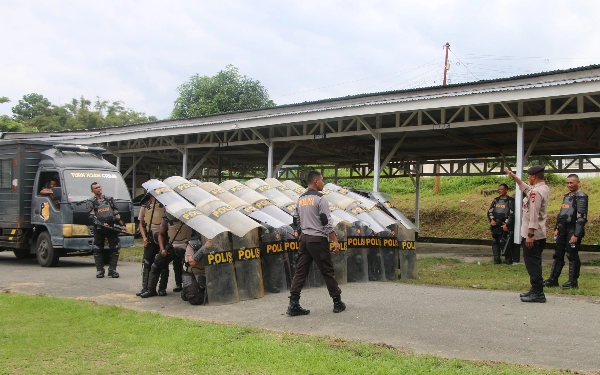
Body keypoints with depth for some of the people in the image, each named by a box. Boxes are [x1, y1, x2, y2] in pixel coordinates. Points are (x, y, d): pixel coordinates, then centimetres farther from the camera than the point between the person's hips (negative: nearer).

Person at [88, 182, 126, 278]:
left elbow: (116, 213, 15)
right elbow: (92, 217, -6)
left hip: (111, 227, 2)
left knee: (115, 249, -3)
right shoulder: (92, 202, 3)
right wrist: (101, 224, -20)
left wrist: (122, 225, 9)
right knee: (98, 250, 3)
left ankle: (112, 270, 3)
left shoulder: (109, 199, 13)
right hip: (98, 229, -2)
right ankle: (99, 270, 11)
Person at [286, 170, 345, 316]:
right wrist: (335, 241, -13)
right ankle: (337, 302, 13)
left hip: (304, 238, 7)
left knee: (300, 271, 5)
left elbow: (296, 220, 17)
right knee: (327, 271, 3)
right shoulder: (320, 198, -11)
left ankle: (293, 304, -1)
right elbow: (327, 222, -15)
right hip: (318, 239, -7)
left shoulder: (300, 199, 12)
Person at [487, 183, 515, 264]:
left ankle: (508, 259, 2)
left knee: (503, 242, -11)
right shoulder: (496, 200, 14)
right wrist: (491, 220, -5)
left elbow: (512, 214, -7)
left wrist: (506, 224, -14)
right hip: (495, 226, 5)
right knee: (495, 242, 6)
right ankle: (496, 259, 13)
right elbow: (490, 211, 13)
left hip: (505, 226, -5)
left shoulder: (510, 201, -1)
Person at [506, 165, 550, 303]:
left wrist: (530, 235, -23)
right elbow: (525, 188, 29)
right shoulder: (544, 188, 11)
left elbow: (534, 215, -23)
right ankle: (536, 290, 25)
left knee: (532, 263, -6)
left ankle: (538, 293, -5)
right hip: (540, 234, 10)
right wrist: (513, 176, 34)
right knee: (534, 263, 17)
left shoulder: (536, 192, -19)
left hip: (532, 235, -10)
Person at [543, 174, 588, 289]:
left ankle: (573, 282, 7)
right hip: (563, 230, 8)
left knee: (572, 256, -2)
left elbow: (581, 218, -17)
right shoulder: (566, 196, 16)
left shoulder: (581, 197, -11)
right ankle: (553, 279, 15)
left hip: (573, 231, -8)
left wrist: (576, 234, -21)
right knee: (558, 255, 10)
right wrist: (557, 228, 18)